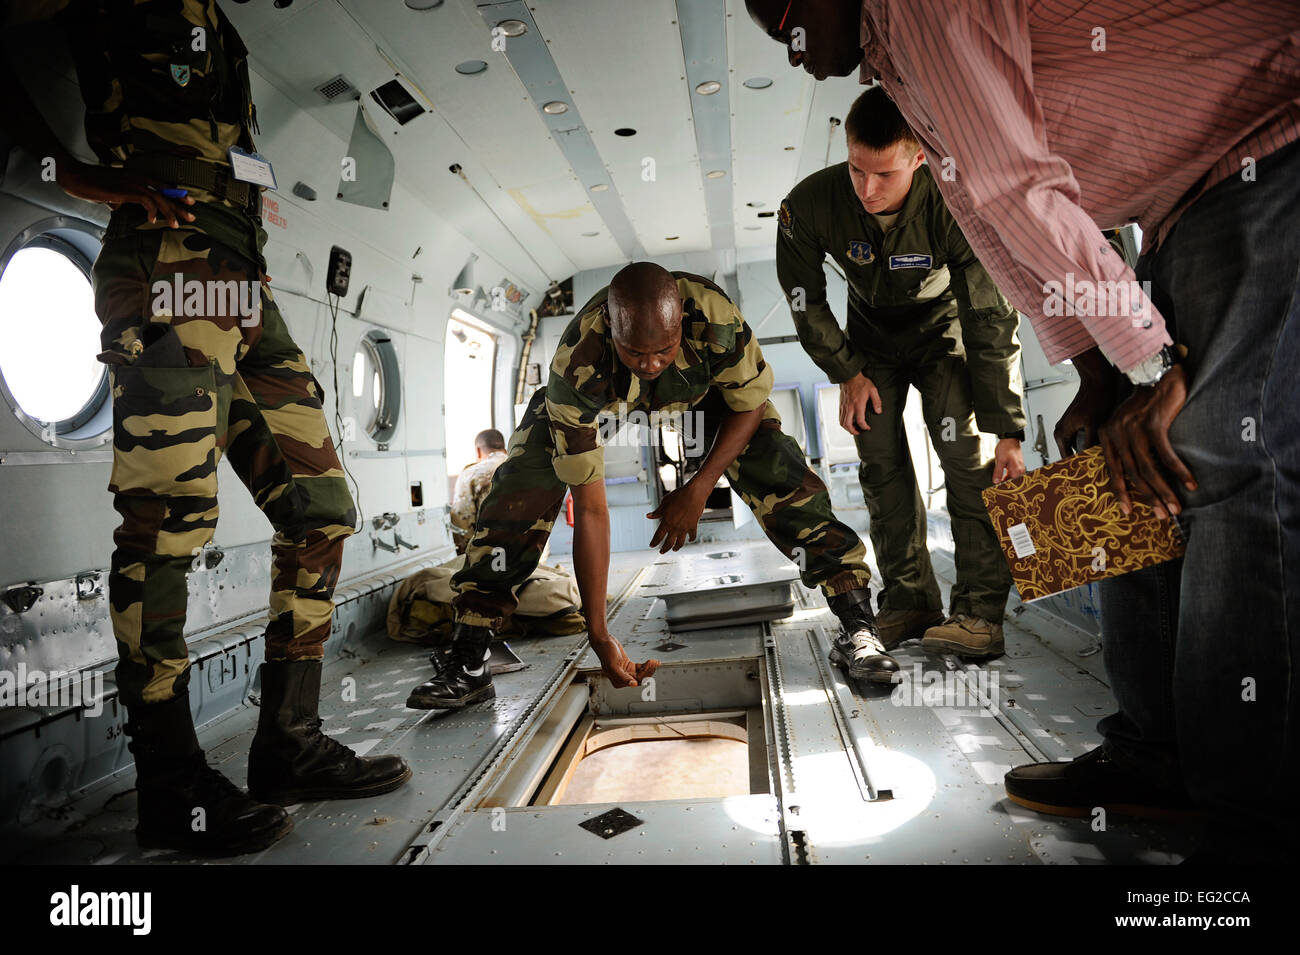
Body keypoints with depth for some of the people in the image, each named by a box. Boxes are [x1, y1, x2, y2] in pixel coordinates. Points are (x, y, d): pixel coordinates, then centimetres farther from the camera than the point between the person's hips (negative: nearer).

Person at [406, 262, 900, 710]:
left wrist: (697, 490, -24)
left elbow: (751, 402, -18)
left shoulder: (714, 315, -39)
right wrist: (599, 636, -34)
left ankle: (857, 629, -9)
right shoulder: (576, 372, -40)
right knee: (518, 495, -20)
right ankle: (467, 665, -9)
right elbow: (589, 510, -36)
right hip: (603, 407, 0)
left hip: (703, 395, 1)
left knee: (781, 475, -22)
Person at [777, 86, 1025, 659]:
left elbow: (992, 324, -28)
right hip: (871, 337, 3)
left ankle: (980, 611, -16)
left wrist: (1008, 432, -27)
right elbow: (804, 299, -9)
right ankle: (909, 600, 5)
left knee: (967, 453, -20)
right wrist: (846, 372, -10)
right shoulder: (809, 204, -27)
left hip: (943, 329, -2)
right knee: (880, 462, -5)